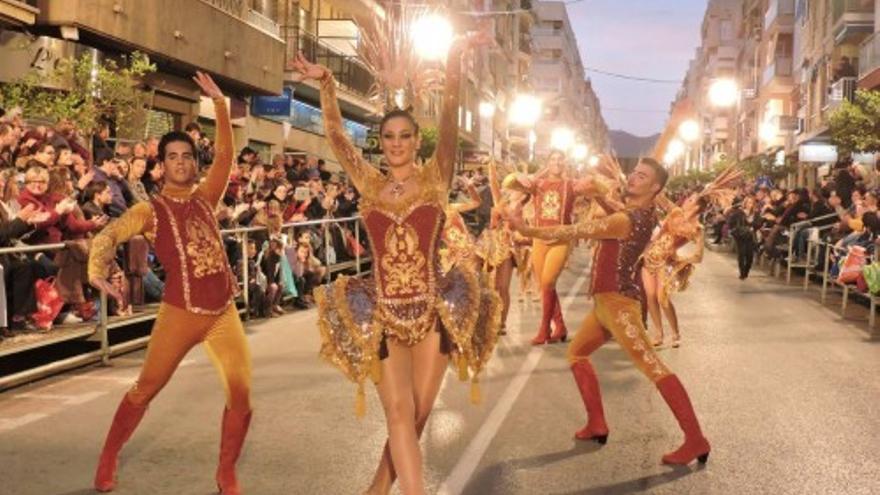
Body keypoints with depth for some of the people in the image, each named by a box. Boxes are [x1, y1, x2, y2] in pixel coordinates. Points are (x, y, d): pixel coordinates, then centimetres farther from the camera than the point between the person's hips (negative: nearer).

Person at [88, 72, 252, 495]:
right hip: (181, 313, -3)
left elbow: (225, 154, 4)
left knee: (241, 394, -2)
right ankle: (107, 461, 29)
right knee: (145, 389, 8)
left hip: (224, 312, 3)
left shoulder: (204, 199, 10)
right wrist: (97, 270, -38)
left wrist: (219, 102, -1)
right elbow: (109, 236, -17)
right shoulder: (150, 211, -2)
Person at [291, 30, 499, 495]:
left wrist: (454, 62, -19)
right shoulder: (369, 183, 6)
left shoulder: (435, 177, 2)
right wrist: (326, 84, -9)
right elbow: (335, 134, 1)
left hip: (433, 312, 0)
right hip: (383, 314, 0)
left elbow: (449, 122, -9)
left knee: (416, 417, 7)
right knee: (399, 413, -10)